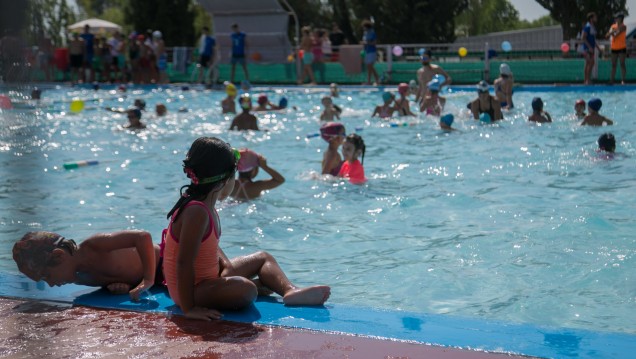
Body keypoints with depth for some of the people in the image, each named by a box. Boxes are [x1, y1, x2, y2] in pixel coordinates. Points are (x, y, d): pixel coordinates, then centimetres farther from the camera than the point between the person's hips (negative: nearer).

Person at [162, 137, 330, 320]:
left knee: (263, 258, 18)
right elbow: (184, 262, -30)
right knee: (245, 289, -36)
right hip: (192, 290, -11)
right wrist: (188, 308, -29)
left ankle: (290, 291, -3)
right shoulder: (197, 212, -26)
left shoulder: (206, 206, 6)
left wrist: (226, 264, 0)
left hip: (210, 276, 11)